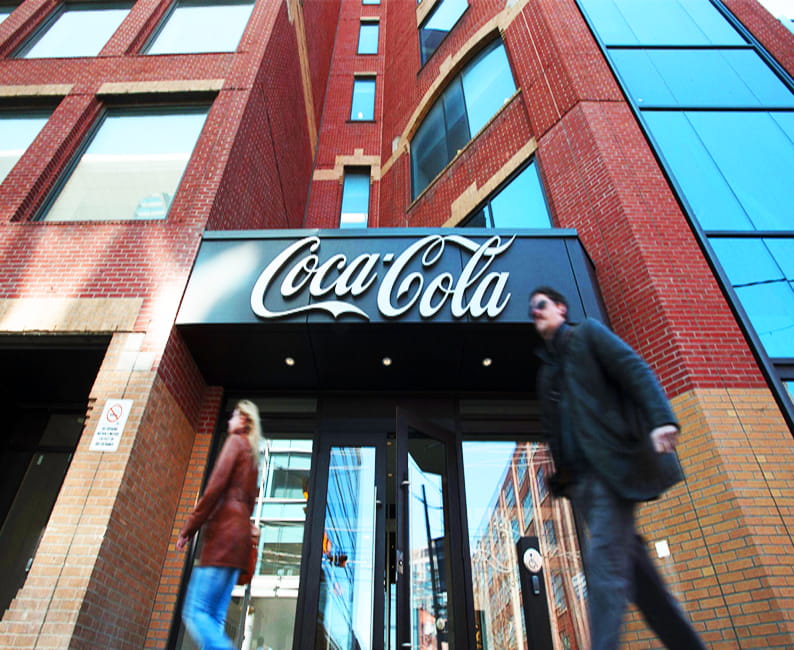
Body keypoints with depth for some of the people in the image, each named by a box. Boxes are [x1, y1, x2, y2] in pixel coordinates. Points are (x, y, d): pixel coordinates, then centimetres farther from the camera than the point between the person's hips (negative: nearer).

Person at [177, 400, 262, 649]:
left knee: (195, 612, -10)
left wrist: (188, 529, -5)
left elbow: (215, 488, -10)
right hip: (239, 535, 9)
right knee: (214, 618, 6)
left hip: (224, 533, -9)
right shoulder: (252, 453, 25)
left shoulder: (235, 442, 1)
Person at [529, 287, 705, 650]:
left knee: (603, 557, -15)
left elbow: (636, 371, -8)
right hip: (580, 478, 7)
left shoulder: (587, 333, 6)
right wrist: (559, 477, 13)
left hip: (611, 464, -7)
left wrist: (661, 419, -24)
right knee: (630, 563, 8)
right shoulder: (547, 368, 23)